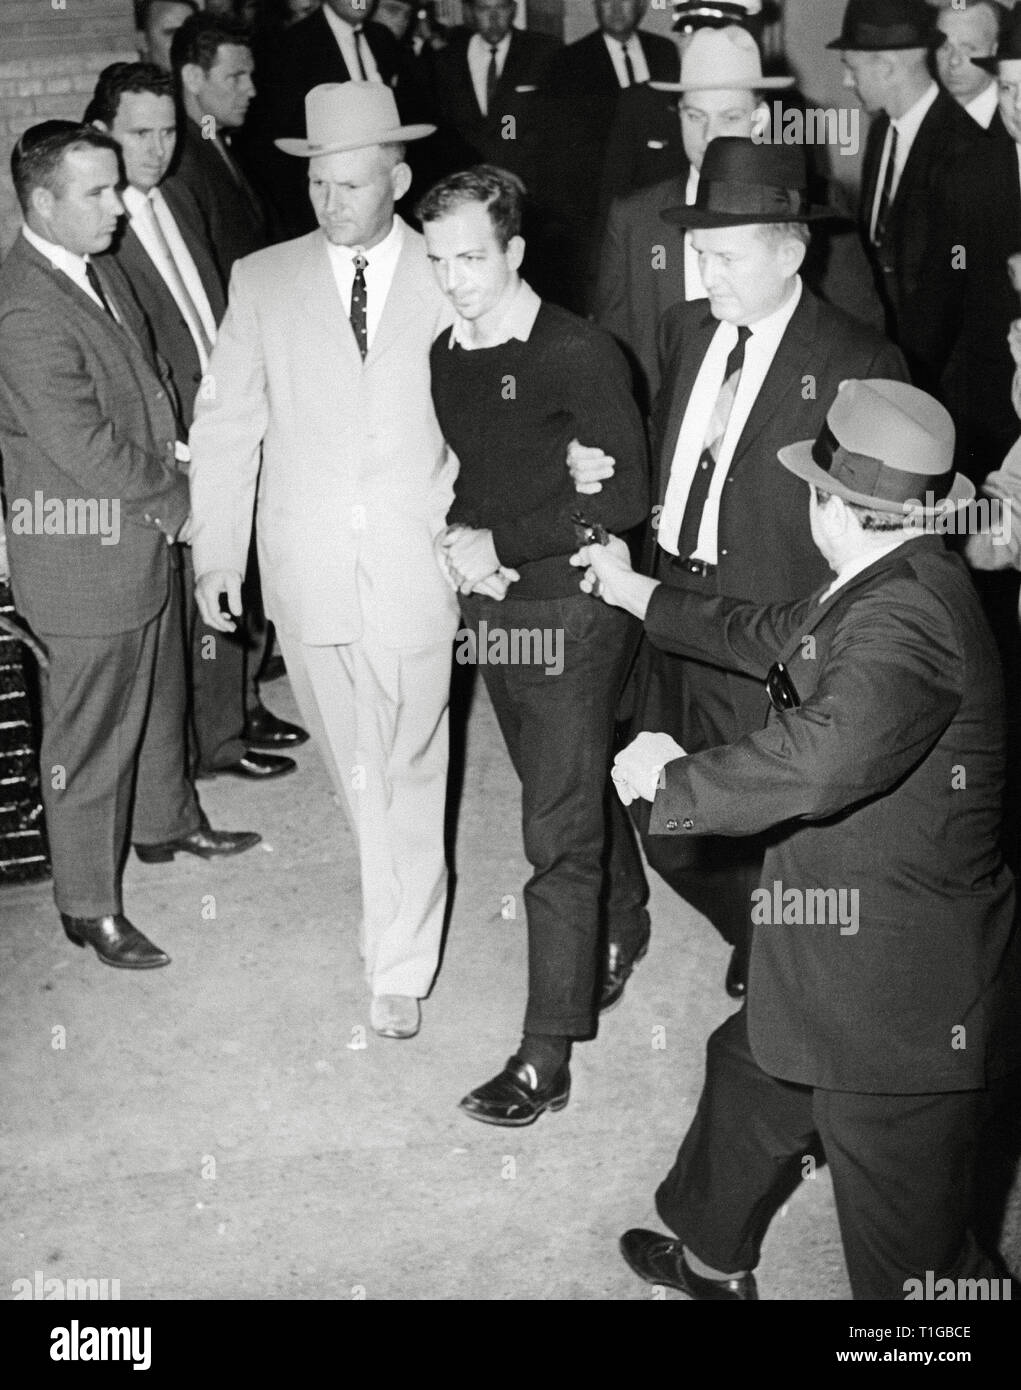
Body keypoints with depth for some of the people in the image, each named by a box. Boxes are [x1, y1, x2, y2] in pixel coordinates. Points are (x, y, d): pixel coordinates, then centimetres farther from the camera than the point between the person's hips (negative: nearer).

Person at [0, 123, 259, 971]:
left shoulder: (100, 272, 6)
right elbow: (84, 448, -26)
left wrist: (170, 463, 1)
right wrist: (175, 499, -13)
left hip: (145, 536, 9)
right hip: (86, 559, -9)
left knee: (158, 699, 26)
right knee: (90, 737, 5)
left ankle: (166, 824, 48)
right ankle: (89, 906, 20)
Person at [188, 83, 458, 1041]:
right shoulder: (262, 281, 2)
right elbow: (228, 425, 4)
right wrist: (216, 552, 1)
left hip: (414, 570, -2)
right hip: (307, 570, 2)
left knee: (407, 772, 5)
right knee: (350, 763, 16)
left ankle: (399, 968, 17)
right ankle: (396, 883, 41)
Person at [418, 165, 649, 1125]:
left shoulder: (579, 355, -15)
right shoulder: (444, 357, 7)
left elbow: (624, 494, -17)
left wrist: (502, 543, -17)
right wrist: (457, 537, -1)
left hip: (571, 612, -7)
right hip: (489, 608, 7)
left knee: (558, 831, -5)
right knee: (566, 789, 22)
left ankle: (546, 1059, 2)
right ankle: (623, 925, 46)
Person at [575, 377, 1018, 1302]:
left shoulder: (909, 615, -28)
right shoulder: (881, 588, 5)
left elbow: (820, 758, -43)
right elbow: (770, 637, 22)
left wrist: (673, 775, -26)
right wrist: (636, 593, 32)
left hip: (900, 993, -11)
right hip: (842, 955, 11)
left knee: (907, 1250, 5)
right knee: (753, 1077, 31)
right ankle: (713, 1260, 55)